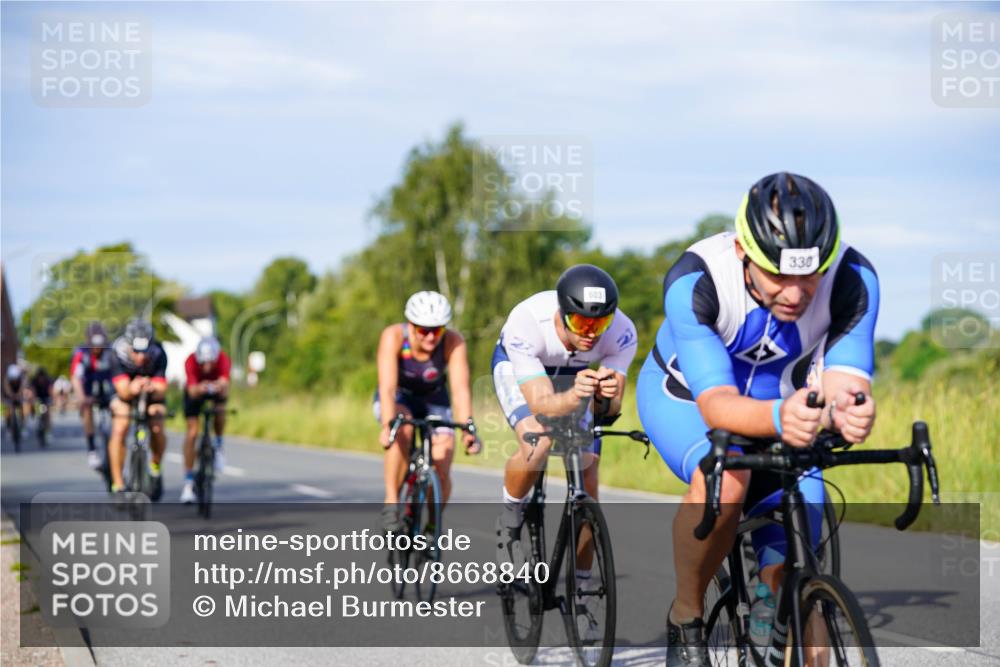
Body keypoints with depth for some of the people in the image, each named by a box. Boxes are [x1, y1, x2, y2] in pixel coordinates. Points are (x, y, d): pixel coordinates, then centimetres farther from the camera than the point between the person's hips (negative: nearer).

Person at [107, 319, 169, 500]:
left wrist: (153, 390, -59)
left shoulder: (158, 354, -33)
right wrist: (132, 389, -62)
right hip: (126, 393, 0)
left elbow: (161, 390, -36)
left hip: (152, 393, 1)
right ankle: (118, 485, -10)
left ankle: (155, 466, 10)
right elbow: (123, 390, -39)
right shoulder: (118, 354, -34)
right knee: (119, 430, -21)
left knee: (157, 428, -20)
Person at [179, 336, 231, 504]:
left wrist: (219, 387, -72)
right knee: (192, 432, -10)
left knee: (220, 410, -30)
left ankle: (218, 447, -1)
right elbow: (192, 391, -46)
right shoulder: (191, 361, -36)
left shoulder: (223, 360, -36)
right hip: (195, 391, -1)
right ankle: (188, 482, -3)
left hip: (216, 391, 1)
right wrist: (200, 389, -69)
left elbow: (225, 387, -50)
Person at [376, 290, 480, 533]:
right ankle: (391, 502, -26)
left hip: (434, 401, 1)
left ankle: (432, 529, 10)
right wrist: (388, 425, -56)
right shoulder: (393, 336, -31)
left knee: (442, 472, -15)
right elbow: (387, 386, -41)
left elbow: (461, 387, -37)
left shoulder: (453, 342, -28)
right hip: (397, 399, -1)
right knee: (402, 428, -36)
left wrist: (468, 428, -52)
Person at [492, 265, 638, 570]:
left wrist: (605, 398, -56)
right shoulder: (526, 321, -41)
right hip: (517, 366, -3)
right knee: (537, 443, -31)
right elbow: (541, 404, -45)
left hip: (575, 374, 3)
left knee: (587, 474, -6)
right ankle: (509, 521, -3)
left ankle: (581, 580, 7)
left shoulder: (621, 332, -34)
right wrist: (574, 396, -65)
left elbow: (612, 409, -33)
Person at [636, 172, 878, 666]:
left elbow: (843, 383, -35)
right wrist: (778, 418, -65)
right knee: (723, 479, -36)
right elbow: (716, 403, -43)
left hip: (783, 405, 3)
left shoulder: (852, 279, -29)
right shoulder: (694, 280, -37)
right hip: (684, 397, -3)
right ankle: (685, 621, -13)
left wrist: (850, 412, -60)